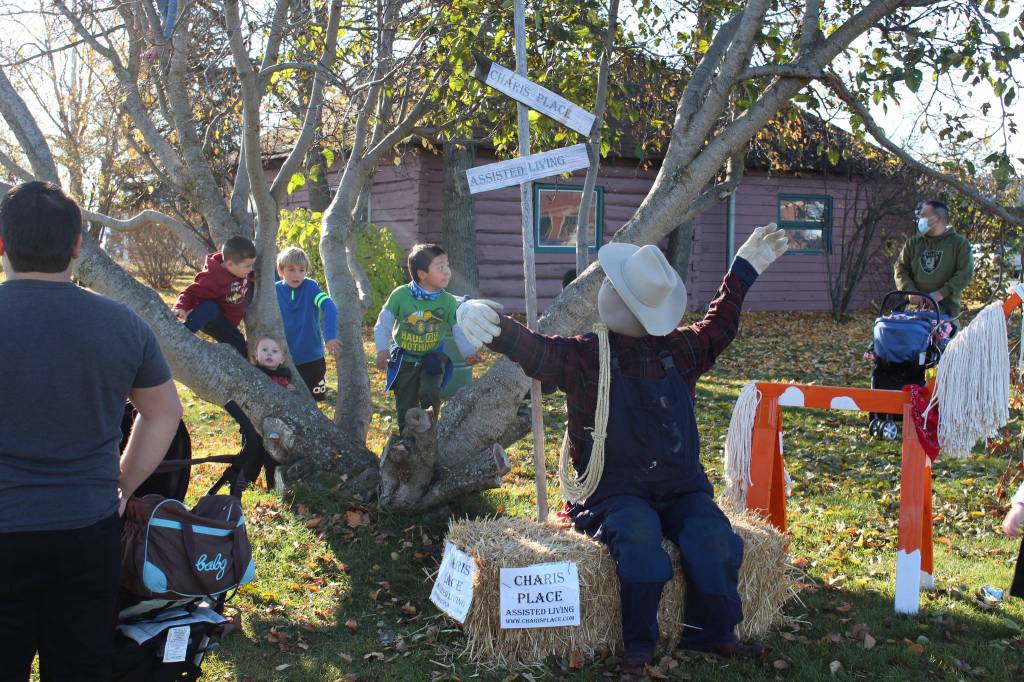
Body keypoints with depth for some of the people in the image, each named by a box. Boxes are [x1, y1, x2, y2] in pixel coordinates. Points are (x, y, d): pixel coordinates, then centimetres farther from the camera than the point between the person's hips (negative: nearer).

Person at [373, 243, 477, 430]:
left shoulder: (448, 301, -11)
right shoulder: (400, 295, -15)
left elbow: (460, 331, -9)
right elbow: (383, 324, -8)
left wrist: (469, 353, -24)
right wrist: (382, 350, -19)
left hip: (433, 358, 0)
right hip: (404, 359, 0)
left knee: (429, 392, -24)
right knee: (406, 407, 5)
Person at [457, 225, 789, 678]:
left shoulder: (678, 352, 10)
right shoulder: (585, 358, -3)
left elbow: (718, 328, 25)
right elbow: (533, 349, -19)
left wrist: (744, 269, 27)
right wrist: (494, 324, -40)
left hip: (681, 488, 3)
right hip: (617, 494, -3)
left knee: (713, 537, -26)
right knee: (638, 535, -36)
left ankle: (712, 633, -4)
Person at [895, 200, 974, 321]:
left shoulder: (959, 243, 4)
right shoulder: (913, 243, 14)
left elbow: (965, 273, -6)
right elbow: (900, 269, 10)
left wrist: (942, 293, -16)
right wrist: (911, 291, -9)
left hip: (945, 309, -3)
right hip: (916, 308, 3)